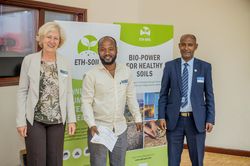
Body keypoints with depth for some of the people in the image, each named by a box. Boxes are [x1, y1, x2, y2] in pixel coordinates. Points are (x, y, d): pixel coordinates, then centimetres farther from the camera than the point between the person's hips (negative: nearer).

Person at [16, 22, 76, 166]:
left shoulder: (64, 64, 5)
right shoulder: (29, 60, -2)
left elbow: (68, 93, 7)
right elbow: (22, 91, -2)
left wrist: (72, 119, 1)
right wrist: (21, 120, -6)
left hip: (58, 120, 2)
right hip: (34, 119, -2)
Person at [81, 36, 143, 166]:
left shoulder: (125, 71, 2)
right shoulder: (91, 75, -10)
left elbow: (131, 97, 10)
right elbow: (86, 102, -10)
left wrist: (137, 118, 9)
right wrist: (92, 124, -21)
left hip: (120, 128, 4)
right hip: (99, 128, -3)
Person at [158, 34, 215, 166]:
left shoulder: (205, 67, 1)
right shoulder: (170, 66, 1)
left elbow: (209, 95, 2)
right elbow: (163, 93, 3)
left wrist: (210, 119, -3)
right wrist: (161, 116, -4)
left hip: (197, 120, 0)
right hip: (174, 119, 0)